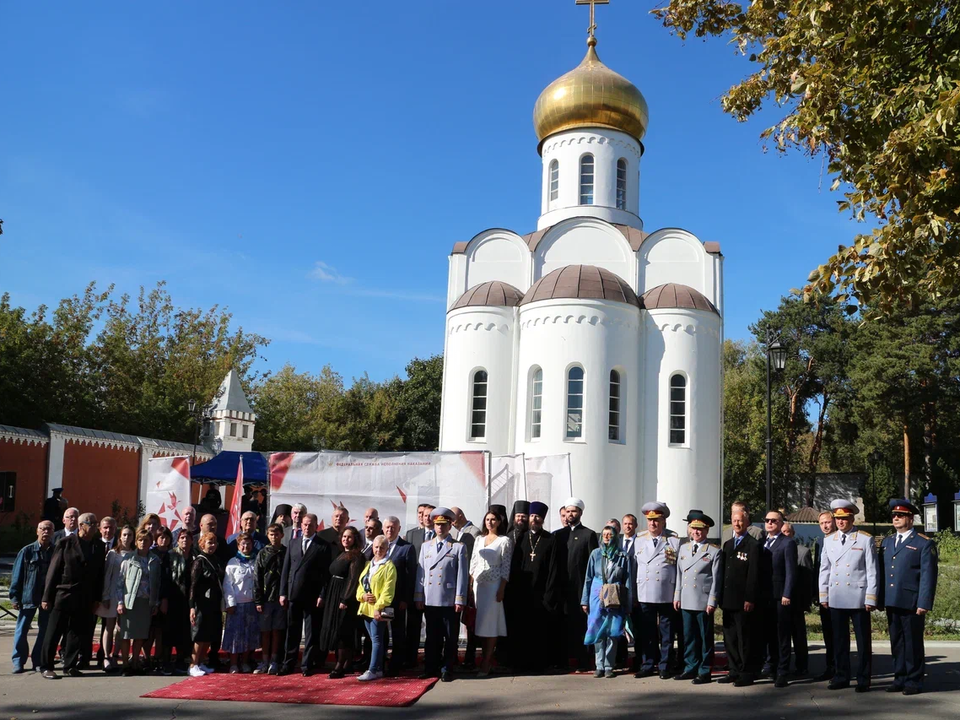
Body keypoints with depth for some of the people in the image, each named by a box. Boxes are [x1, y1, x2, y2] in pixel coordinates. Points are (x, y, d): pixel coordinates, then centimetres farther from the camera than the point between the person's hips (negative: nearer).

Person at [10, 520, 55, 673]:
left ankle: (39, 661, 16)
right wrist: (14, 597, -3)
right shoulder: (27, 551, -2)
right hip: (28, 597, -1)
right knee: (22, 630, 4)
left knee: (45, 631, 6)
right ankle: (18, 662, 14)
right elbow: (17, 575, 1)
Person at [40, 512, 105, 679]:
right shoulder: (65, 543, -4)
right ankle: (47, 667, 11)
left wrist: (97, 598, 6)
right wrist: (47, 596, -6)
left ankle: (70, 665, 19)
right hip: (63, 595, -4)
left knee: (77, 633, 8)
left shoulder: (99, 546, 6)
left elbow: (100, 573, 9)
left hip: (84, 600, 4)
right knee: (54, 633, 2)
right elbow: (53, 570, -4)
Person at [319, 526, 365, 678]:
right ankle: (342, 663, 18)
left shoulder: (356, 556, -10)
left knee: (341, 631, -5)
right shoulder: (340, 555, 15)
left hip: (346, 597, -8)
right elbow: (330, 576, 14)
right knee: (333, 629, 10)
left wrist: (345, 600, -21)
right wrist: (323, 595, 10)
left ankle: (340, 667, 0)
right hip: (332, 596, 8)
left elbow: (354, 579, -16)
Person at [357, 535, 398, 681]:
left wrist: (379, 607, -22)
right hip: (366, 608, 7)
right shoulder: (368, 564, 15)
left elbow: (388, 590, -15)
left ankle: (373, 670, -4)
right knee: (374, 639, 12)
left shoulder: (389, 567, -8)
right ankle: (378, 668, 19)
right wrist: (362, 595, -6)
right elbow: (361, 583, 15)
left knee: (377, 640, -5)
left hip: (378, 610, -7)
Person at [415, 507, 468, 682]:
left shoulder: (459, 547, 1)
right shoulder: (426, 546, 12)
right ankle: (431, 668, 18)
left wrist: (460, 600, -8)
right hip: (429, 600, 3)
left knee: (450, 638, 3)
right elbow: (420, 573, 11)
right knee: (432, 637, 10)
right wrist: (419, 597, 5)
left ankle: (447, 670, 12)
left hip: (450, 601, -3)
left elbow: (462, 575, -3)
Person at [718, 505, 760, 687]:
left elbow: (753, 574, -12)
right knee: (730, 638, 11)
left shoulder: (753, 545, -7)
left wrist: (750, 599, -16)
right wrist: (721, 597, 12)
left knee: (745, 638, -1)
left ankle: (747, 674, 6)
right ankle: (734, 671, 20)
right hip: (728, 600, 7)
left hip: (743, 601, -7)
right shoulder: (727, 544, 16)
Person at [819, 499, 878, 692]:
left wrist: (871, 599, -8)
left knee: (863, 641, 4)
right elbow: (824, 569, 12)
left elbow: (872, 571, -4)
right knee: (839, 640, 9)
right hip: (836, 600, 4)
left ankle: (863, 680, 12)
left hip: (858, 598, -4)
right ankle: (842, 677, 18)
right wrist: (823, 595, 8)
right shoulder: (828, 540, 9)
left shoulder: (866, 539, -3)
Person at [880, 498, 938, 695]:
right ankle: (900, 679, 19)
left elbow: (928, 576, -7)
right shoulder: (886, 542, 16)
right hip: (891, 603, 5)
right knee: (896, 643, 10)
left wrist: (924, 604, -13)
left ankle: (914, 682, 11)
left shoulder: (924, 544, -2)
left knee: (913, 643, 2)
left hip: (911, 603, -5)